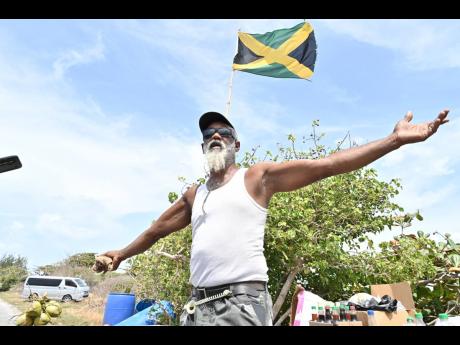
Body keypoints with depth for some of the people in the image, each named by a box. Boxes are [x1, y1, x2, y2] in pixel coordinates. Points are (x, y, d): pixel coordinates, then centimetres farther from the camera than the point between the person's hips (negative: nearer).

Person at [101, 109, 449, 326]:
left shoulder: (257, 176, 0)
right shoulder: (195, 194, 17)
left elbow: (328, 164, -7)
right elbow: (158, 227, 29)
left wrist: (394, 139, -13)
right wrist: (123, 254, 37)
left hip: (242, 301, -5)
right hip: (199, 304, 6)